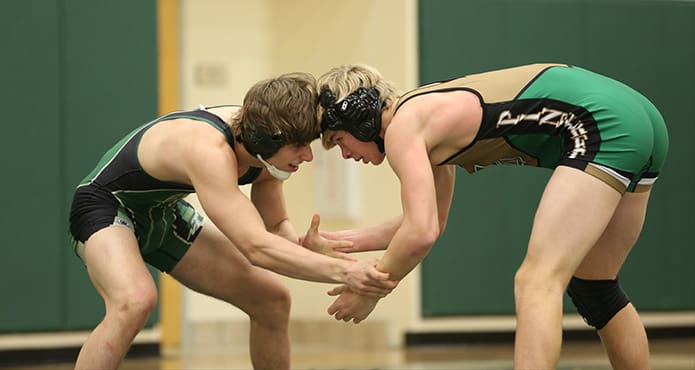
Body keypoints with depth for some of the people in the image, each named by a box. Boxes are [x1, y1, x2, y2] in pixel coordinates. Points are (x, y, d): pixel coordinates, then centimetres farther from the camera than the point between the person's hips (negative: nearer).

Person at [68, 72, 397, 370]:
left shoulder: (262, 147, -13)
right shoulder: (209, 151, -39)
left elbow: (275, 225, 1)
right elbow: (256, 246, -45)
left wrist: (306, 248, -22)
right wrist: (342, 271, -51)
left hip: (163, 215, 9)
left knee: (271, 300, 7)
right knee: (135, 302, -39)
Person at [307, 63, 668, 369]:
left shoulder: (402, 128, -7)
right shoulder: (429, 116, 21)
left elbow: (421, 234, -17)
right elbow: (429, 222, 32)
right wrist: (346, 240, 28)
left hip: (600, 124, -10)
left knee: (536, 282, -16)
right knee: (593, 286, 21)